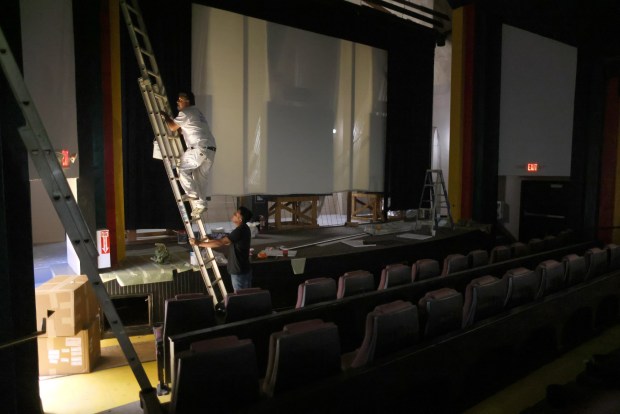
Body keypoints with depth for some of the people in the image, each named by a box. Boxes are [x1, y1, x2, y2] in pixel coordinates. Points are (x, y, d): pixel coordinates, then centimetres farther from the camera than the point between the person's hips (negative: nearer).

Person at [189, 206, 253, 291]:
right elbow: (226, 241, 18)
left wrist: (199, 243, -23)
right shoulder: (243, 229, 7)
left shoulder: (240, 231, -24)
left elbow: (220, 243, -27)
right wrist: (209, 240, 14)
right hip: (243, 269, 9)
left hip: (239, 272, -9)